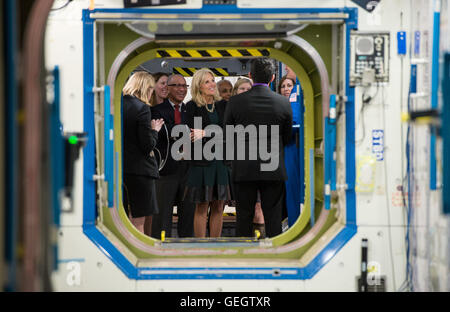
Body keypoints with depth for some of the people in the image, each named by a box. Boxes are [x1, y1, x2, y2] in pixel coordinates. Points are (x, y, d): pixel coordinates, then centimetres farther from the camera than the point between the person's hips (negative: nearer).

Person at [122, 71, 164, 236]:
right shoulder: (142, 108, -13)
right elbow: (148, 145, -14)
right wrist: (154, 130, 4)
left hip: (119, 167, 7)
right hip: (139, 169, -7)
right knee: (139, 221, -3)